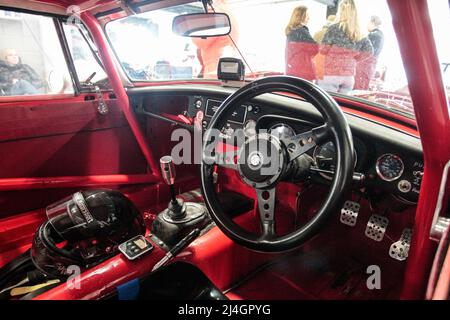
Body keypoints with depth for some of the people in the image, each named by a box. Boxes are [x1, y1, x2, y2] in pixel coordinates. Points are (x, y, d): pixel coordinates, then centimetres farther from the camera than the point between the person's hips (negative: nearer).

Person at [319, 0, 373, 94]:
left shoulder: (334, 28, -7)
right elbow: (369, 51, 13)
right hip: (349, 76, 5)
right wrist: (353, 59, 17)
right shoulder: (360, 33, 8)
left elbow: (323, 49, -5)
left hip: (331, 74, -5)